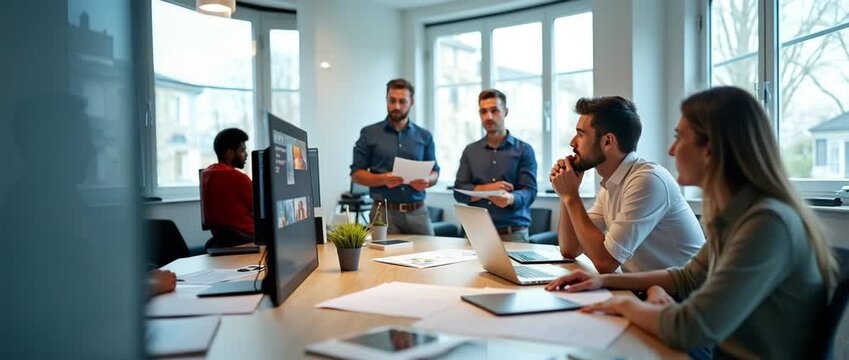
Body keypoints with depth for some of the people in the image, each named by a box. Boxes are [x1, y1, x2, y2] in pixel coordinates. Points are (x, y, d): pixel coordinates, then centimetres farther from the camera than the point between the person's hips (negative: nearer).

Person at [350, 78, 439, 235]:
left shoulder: (424, 136, 11)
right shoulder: (369, 134, 4)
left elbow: (435, 173, 14)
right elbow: (356, 174, 3)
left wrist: (427, 181, -10)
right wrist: (383, 179, -15)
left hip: (417, 212, 2)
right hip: (384, 211, -2)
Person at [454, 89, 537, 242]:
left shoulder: (524, 150, 3)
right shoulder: (470, 151, 11)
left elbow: (529, 191, -7)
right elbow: (459, 192, 3)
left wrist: (510, 198, -29)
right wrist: (487, 188, -14)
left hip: (513, 233, -2)